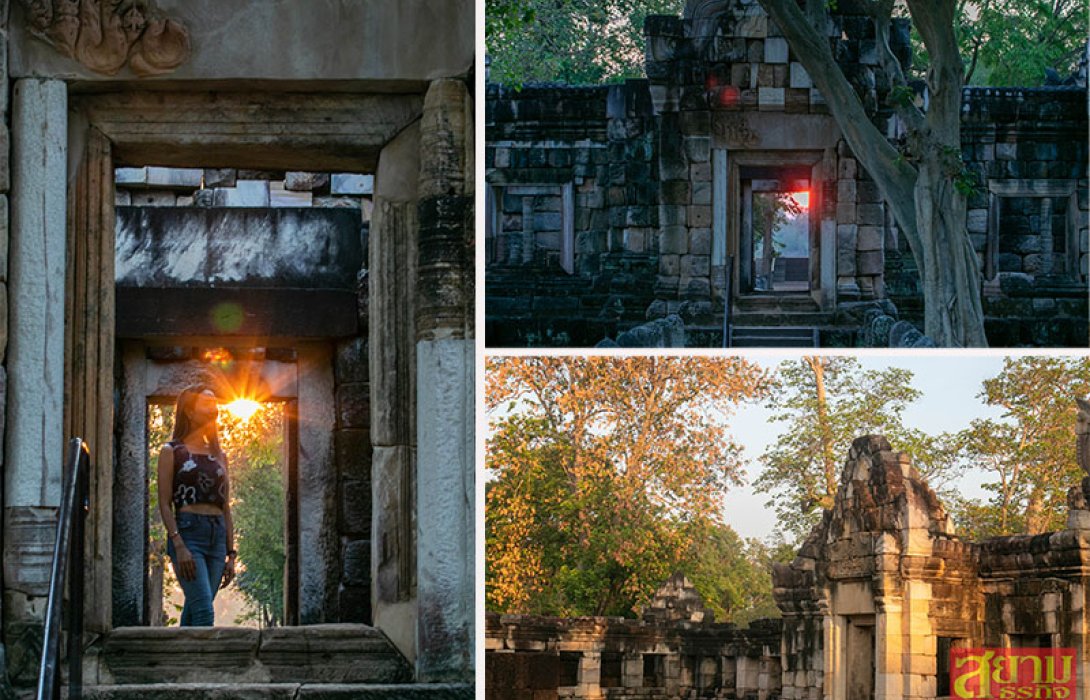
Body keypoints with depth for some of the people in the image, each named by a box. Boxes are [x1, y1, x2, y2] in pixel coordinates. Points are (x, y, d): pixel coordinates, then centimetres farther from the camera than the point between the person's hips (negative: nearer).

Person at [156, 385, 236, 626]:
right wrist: (179, 546, -16)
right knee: (204, 612, -18)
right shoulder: (172, 452, 3)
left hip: (217, 535, 6)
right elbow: (164, 504, -4)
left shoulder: (219, 456, 18)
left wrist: (231, 554, 13)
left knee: (194, 612, 5)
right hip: (188, 532, -6)